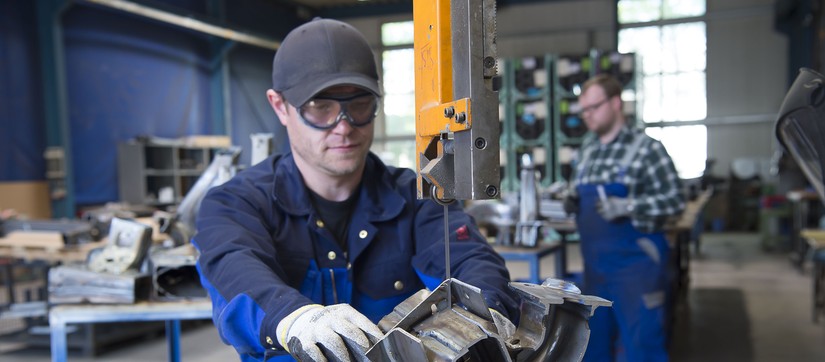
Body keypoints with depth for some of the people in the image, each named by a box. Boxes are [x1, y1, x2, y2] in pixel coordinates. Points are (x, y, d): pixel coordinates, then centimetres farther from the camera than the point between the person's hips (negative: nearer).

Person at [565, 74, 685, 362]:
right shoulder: (586, 151, 11)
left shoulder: (646, 148, -8)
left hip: (635, 261, -6)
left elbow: (673, 200, -11)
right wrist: (573, 204, -3)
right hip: (595, 264, 7)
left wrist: (627, 206, -24)